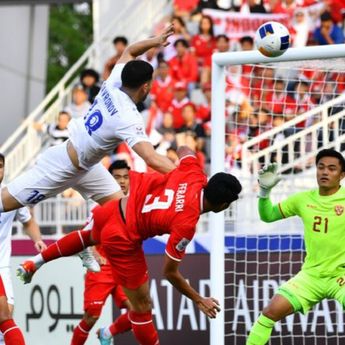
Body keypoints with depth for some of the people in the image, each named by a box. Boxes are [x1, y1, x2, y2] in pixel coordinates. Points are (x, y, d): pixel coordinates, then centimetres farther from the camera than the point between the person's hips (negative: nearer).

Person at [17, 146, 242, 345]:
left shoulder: (194, 174, -15)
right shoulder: (186, 224, -29)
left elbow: (185, 151, 11)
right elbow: (170, 272, -19)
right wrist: (199, 300, -10)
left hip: (117, 207, 8)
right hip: (123, 240, -8)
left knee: (89, 236, 41)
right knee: (142, 306, 6)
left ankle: (34, 263, 53)